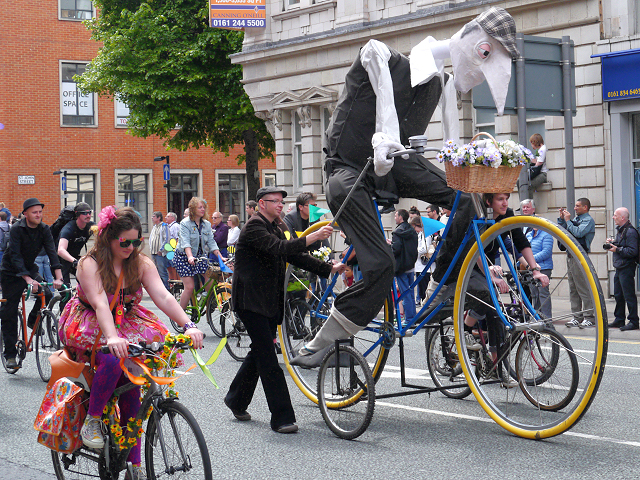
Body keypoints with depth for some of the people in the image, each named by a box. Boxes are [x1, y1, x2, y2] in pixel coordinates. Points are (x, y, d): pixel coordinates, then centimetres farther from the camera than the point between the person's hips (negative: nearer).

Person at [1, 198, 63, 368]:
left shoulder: (44, 230, -8)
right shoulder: (17, 229, -21)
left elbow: (51, 252, -17)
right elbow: (15, 257, -28)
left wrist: (58, 277, -32)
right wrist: (28, 279, -41)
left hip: (30, 269, 4)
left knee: (47, 294, -21)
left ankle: (32, 320, 9)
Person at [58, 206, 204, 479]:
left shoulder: (141, 263, -4)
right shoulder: (90, 264, -16)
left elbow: (163, 296, -17)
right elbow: (100, 304, -31)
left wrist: (188, 325, -33)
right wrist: (112, 337, -49)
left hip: (127, 325, 4)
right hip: (90, 326, -4)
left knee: (131, 386, -13)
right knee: (113, 359, -35)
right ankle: (91, 420, -14)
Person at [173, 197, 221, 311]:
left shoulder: (207, 224, 7)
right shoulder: (185, 223, -10)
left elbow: (211, 243, 3)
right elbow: (185, 242, -23)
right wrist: (190, 257, -39)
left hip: (200, 257, 5)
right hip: (184, 257, -5)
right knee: (189, 287, -14)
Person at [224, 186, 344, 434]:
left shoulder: (276, 227, 16)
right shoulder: (254, 227, -14)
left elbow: (295, 256, 13)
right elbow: (279, 249, -29)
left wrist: (330, 269, 4)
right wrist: (313, 236, -36)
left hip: (269, 300, 9)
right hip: (250, 300, -9)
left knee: (260, 352, 15)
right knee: (268, 358, -11)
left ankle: (236, 400, 33)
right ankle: (282, 417, -12)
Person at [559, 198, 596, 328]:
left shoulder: (588, 220, -6)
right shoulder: (575, 219, 17)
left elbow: (578, 233, -21)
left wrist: (568, 220, -12)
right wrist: (562, 218, 10)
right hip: (570, 257, 9)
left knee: (583, 289, -8)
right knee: (573, 289, 11)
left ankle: (590, 318, -4)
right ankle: (577, 317, 16)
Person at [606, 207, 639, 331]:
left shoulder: (630, 231, -16)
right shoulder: (620, 230, 16)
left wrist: (617, 249, -19)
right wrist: (612, 242, 9)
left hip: (627, 268, -10)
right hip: (619, 268, 10)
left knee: (629, 296, -6)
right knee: (618, 295, 15)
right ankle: (619, 320, 24)